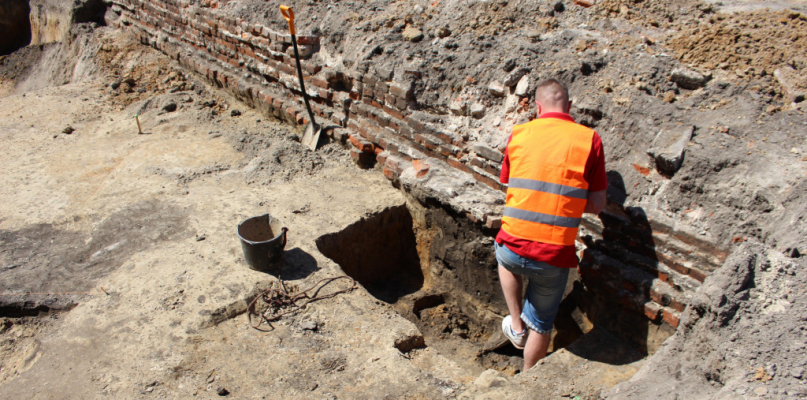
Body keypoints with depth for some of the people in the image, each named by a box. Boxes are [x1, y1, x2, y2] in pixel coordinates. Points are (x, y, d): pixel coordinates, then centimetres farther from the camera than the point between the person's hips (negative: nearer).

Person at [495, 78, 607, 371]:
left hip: (513, 248, 1)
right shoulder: (588, 139, -3)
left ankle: (517, 325, 39)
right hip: (554, 257, -1)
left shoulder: (519, 134, 3)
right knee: (542, 323, 24)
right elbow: (596, 204, -1)